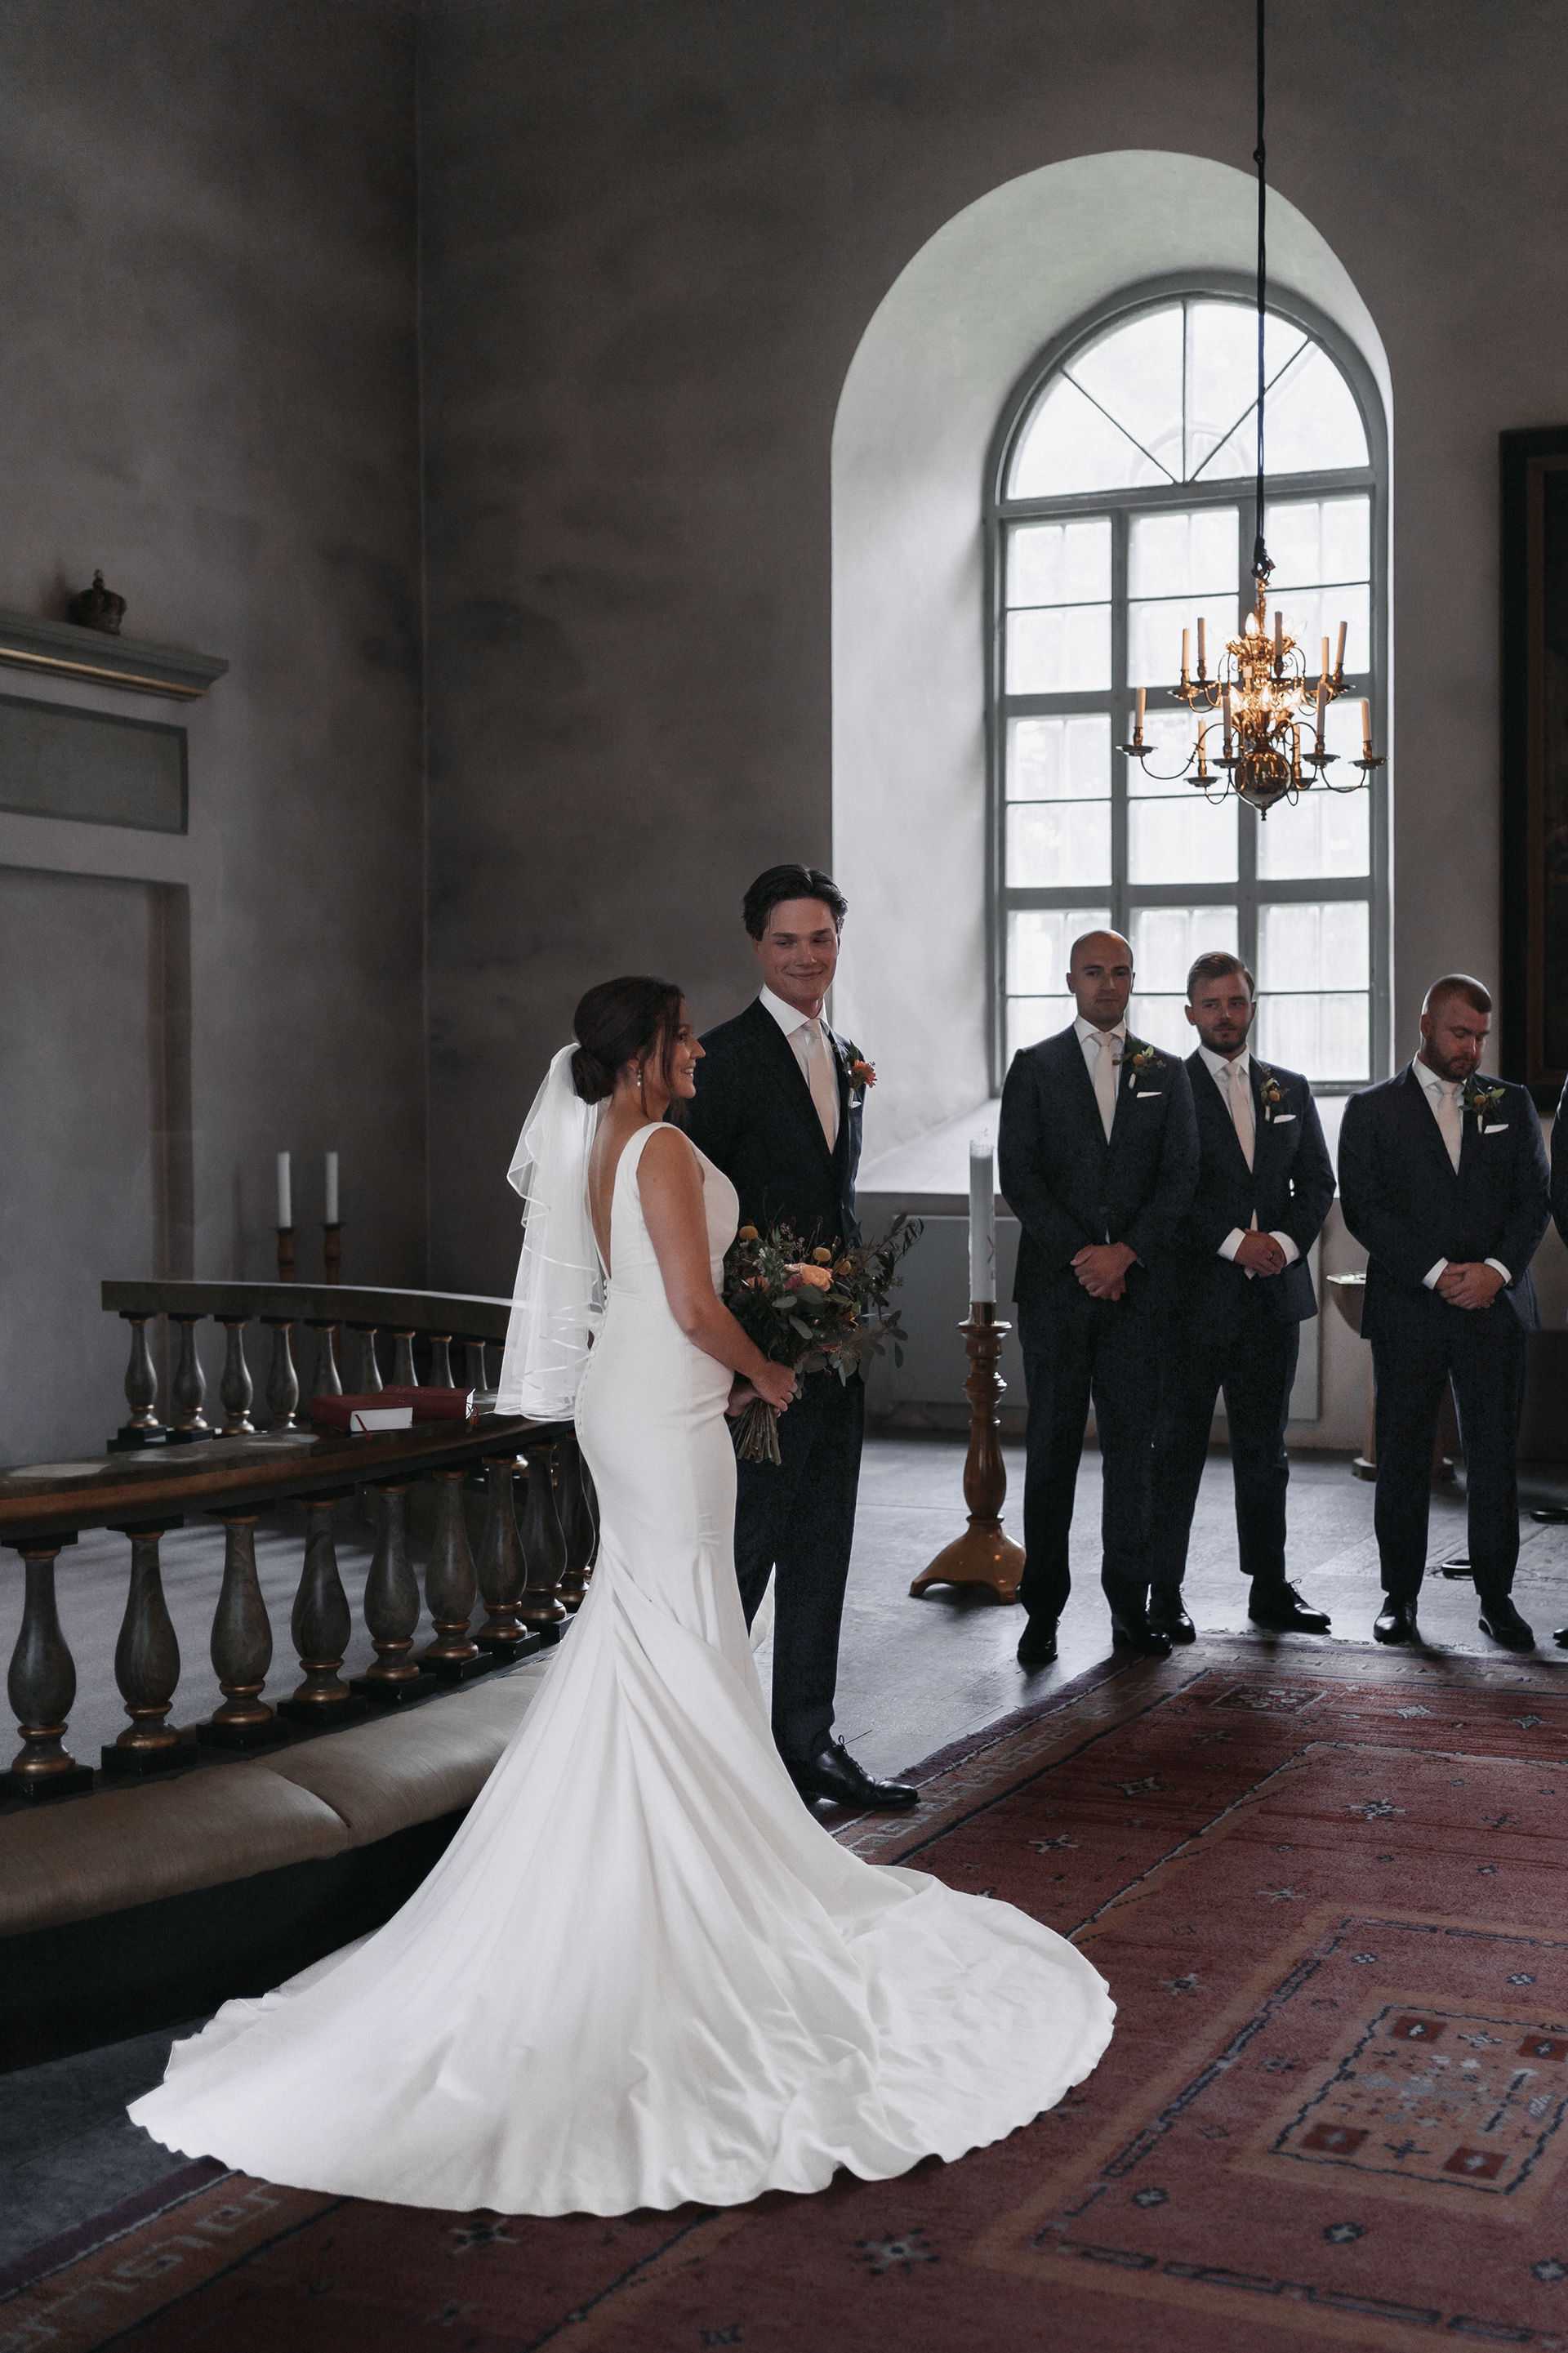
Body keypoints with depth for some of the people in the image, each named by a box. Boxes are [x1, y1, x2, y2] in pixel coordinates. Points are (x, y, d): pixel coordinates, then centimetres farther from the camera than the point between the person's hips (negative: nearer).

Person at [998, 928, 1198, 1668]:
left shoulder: (1166, 1073, 12)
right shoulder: (1034, 1067, 6)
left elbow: (1180, 1177, 4)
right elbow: (1018, 1175, -2)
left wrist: (1125, 1252, -9)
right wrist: (1081, 1255, -11)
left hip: (1136, 1283, 1)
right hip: (1054, 1286, -1)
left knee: (1131, 1448, 3)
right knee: (1052, 1449, 2)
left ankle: (1129, 1606, 10)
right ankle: (1043, 1609, 7)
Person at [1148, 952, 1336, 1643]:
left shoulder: (1291, 1090, 15)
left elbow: (1318, 1183, 12)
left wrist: (1285, 1241, -6)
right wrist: (1234, 1242, -14)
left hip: (1272, 1295, 4)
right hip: (1192, 1295, -4)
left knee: (1264, 1449, 10)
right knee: (1177, 1449, -1)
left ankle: (1270, 1590, 17)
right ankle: (1164, 1594, 5)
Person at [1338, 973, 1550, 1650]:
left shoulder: (1511, 1104, 13)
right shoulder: (1371, 1110, 5)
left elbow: (1534, 1197, 7)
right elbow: (1363, 1208, -4)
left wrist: (1497, 1269, -10)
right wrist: (1437, 1273, -12)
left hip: (1494, 1307, 2)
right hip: (1407, 1310, -1)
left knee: (1496, 1454, 1)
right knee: (1403, 1456, 4)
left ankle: (1496, 1598, 10)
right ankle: (1399, 1594, 14)